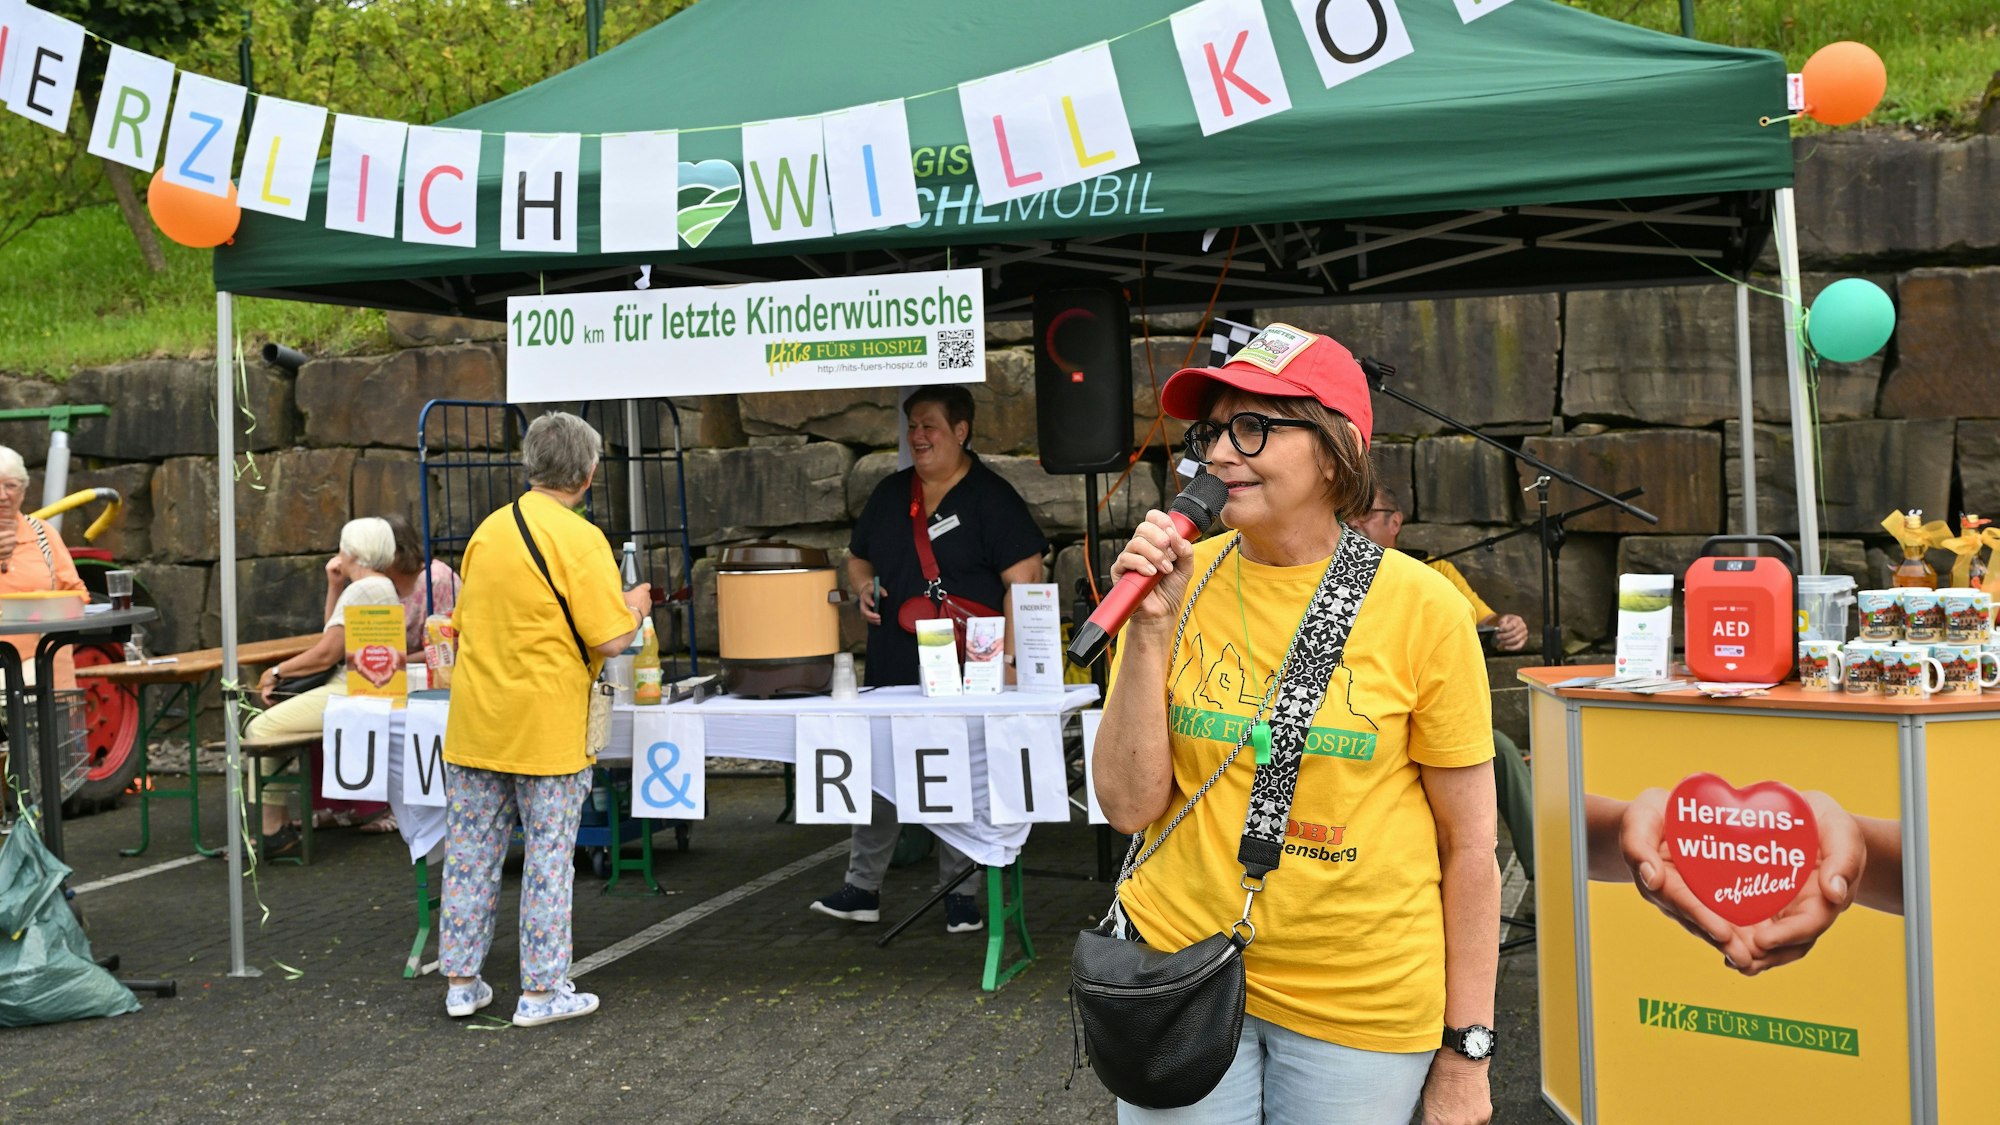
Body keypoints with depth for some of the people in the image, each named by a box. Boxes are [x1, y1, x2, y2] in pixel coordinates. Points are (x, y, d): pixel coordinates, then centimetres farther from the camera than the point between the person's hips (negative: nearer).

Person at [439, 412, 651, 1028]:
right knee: (549, 859, 3)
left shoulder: (488, 530, 7)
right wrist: (634, 607, 3)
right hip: (545, 729, -6)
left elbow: (461, 625, 15)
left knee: (470, 854, 11)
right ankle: (542, 990, 9)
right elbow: (611, 637, -17)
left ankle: (461, 981, 19)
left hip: (475, 723, 6)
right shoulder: (579, 539, -14)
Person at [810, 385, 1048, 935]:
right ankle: (862, 887, 16)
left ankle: (960, 894, 15)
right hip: (891, 671, 5)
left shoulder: (991, 497, -5)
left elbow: (1024, 579, -10)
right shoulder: (890, 494, 13)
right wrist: (863, 587, 2)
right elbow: (858, 558, 26)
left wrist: (1007, 658, -17)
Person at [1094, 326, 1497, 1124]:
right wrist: (1150, 628, -16)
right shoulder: (1178, 583, -4)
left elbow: (1469, 845, -5)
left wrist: (1465, 1054, -3)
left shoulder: (1420, 609, -10)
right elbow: (1130, 806, -6)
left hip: (1361, 1002, -1)